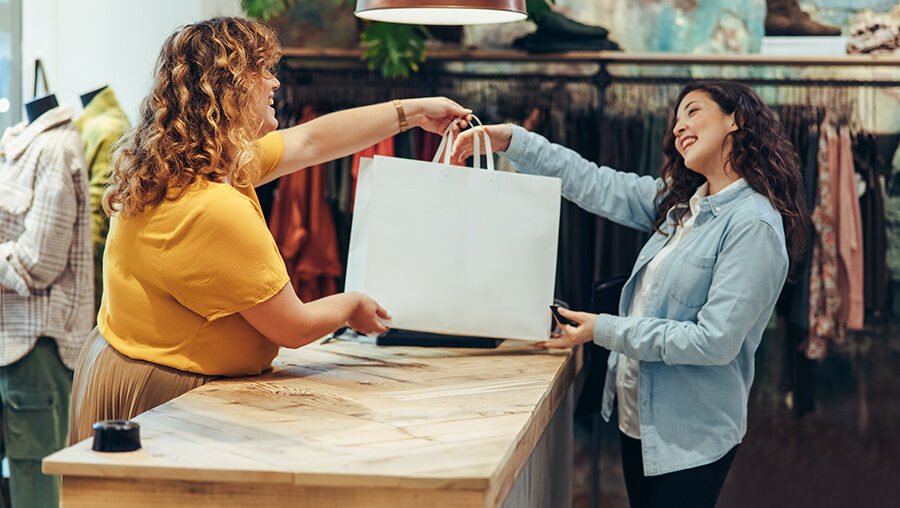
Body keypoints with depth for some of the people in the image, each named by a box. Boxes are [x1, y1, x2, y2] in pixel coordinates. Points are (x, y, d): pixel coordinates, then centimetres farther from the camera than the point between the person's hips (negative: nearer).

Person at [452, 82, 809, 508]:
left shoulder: (754, 224, -19)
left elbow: (715, 341, -23)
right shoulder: (678, 201, 7)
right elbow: (597, 185, 12)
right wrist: (509, 140, 5)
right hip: (638, 421, 8)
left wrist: (605, 330, -18)